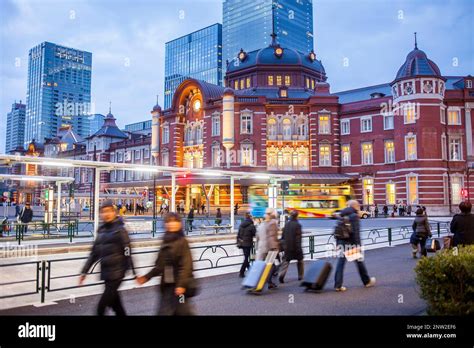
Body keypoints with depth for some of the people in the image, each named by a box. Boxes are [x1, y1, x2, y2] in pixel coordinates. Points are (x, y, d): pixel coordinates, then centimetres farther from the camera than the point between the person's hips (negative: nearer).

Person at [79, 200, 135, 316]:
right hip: (106, 273, 7)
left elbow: (127, 252, -13)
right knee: (116, 306, 14)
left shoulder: (120, 230, -8)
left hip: (116, 273, -7)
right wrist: (84, 271, 15)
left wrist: (133, 273, -15)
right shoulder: (101, 231, 12)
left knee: (101, 307, -7)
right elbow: (94, 253, 17)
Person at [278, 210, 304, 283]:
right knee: (300, 261, 16)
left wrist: (283, 244, 18)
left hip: (287, 247, 4)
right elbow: (298, 237, -17)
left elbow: (283, 236, 9)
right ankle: (300, 276, 21)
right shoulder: (297, 225, -12)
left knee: (285, 261, 2)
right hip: (296, 247, -4)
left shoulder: (286, 224, 5)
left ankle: (281, 275, -16)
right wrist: (299, 248, -15)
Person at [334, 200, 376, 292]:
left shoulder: (342, 215, 10)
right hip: (352, 243, -5)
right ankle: (367, 281, 29)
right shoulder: (354, 216, -11)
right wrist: (358, 245, -16)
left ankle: (338, 285, -2)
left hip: (342, 242, 5)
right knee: (359, 262, 12)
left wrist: (338, 244, 14)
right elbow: (356, 232, -17)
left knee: (340, 262, 3)